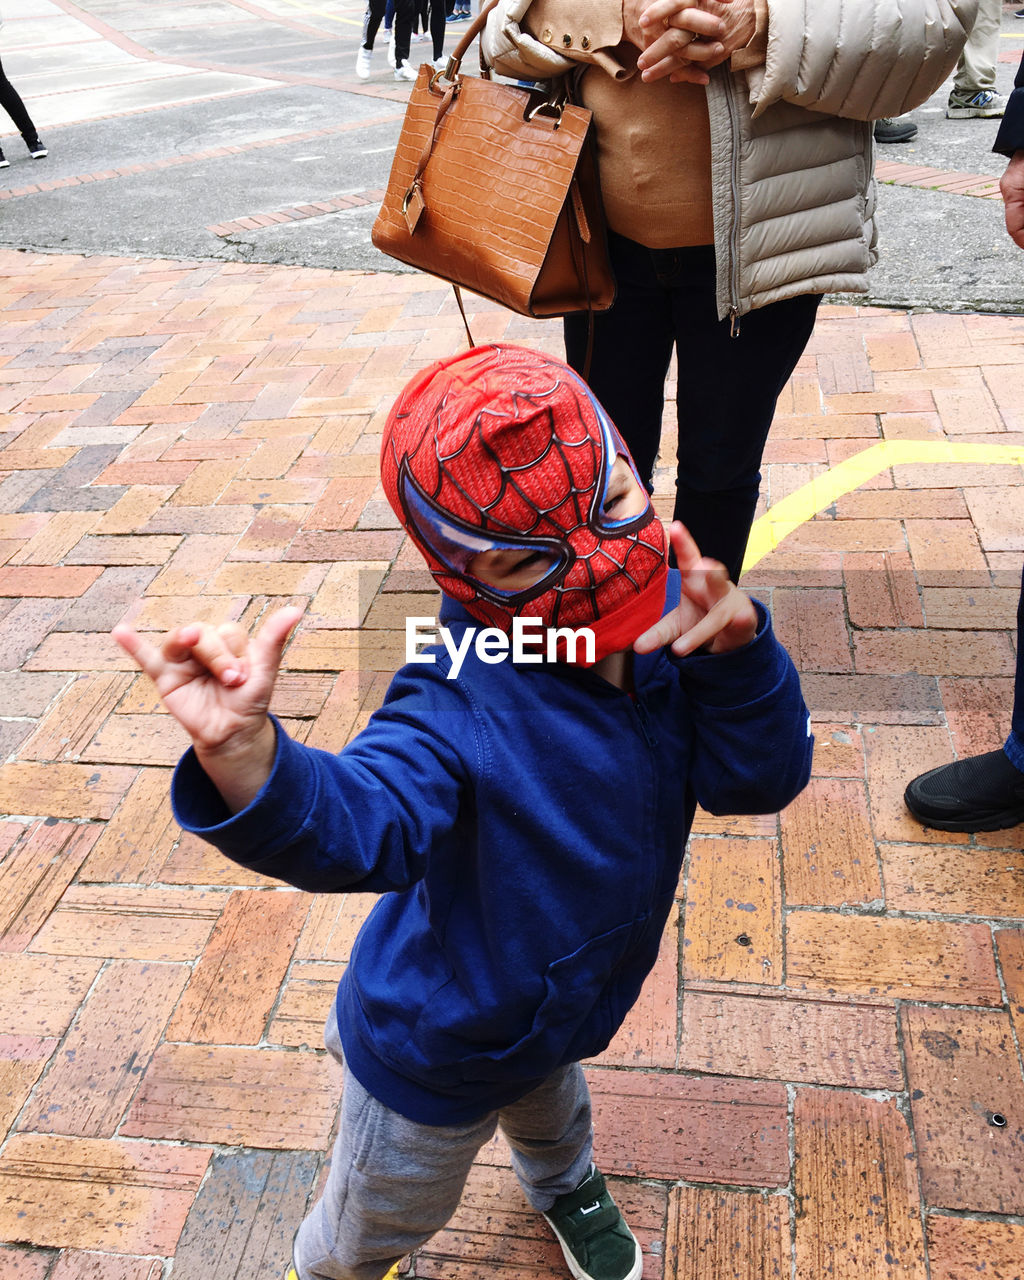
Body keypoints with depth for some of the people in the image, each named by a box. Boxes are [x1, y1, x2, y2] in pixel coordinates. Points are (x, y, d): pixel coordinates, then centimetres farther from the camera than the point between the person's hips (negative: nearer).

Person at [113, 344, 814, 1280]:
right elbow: (359, 821, -53)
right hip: (433, 1060, -5)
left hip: (565, 1005, 5)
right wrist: (244, 757, -73)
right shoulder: (462, 704, -39)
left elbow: (759, 777, -21)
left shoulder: (669, 625, -20)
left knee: (551, 1104, 42)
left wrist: (735, 650, -39)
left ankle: (565, 1184, 78)